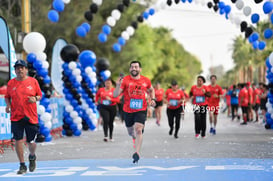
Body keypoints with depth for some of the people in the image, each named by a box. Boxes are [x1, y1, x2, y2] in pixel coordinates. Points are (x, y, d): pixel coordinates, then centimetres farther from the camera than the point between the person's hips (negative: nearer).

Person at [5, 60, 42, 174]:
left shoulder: (33, 81, 3)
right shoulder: (11, 83, 5)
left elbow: (40, 95, 11)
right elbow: (7, 97, 16)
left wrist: (35, 99, -11)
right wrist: (8, 105, -4)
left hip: (31, 117, -1)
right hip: (16, 117, 1)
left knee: (31, 142, 2)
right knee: (18, 140, -4)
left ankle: (32, 157, 36)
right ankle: (22, 165, 8)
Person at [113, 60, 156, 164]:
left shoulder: (146, 81, 1)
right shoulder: (125, 80, -7)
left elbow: (151, 90, 24)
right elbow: (115, 95, -12)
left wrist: (153, 99, 6)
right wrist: (118, 86, -30)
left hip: (141, 110, -1)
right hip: (128, 111, 1)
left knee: (138, 129, -20)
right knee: (130, 132, 17)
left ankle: (137, 153, -22)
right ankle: (134, 136, 55)